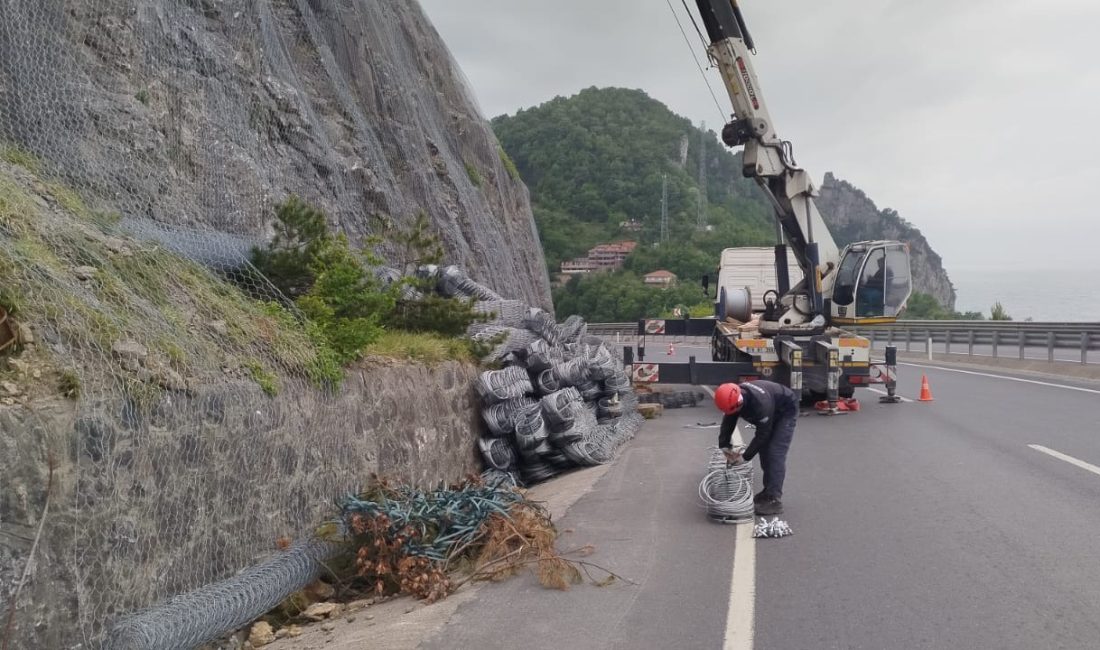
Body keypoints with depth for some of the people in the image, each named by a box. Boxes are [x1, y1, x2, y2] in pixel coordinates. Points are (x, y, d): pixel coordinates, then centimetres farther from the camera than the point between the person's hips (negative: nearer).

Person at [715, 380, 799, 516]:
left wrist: (745, 456, -28)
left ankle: (774, 500, -16)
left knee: (775, 454, -16)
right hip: (771, 413, 8)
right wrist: (724, 445, -18)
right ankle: (768, 491, 20)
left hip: (786, 412, -8)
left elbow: (762, 434, -33)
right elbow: (728, 422, -8)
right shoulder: (735, 396, -20)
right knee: (764, 450, 8)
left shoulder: (761, 403, -43)